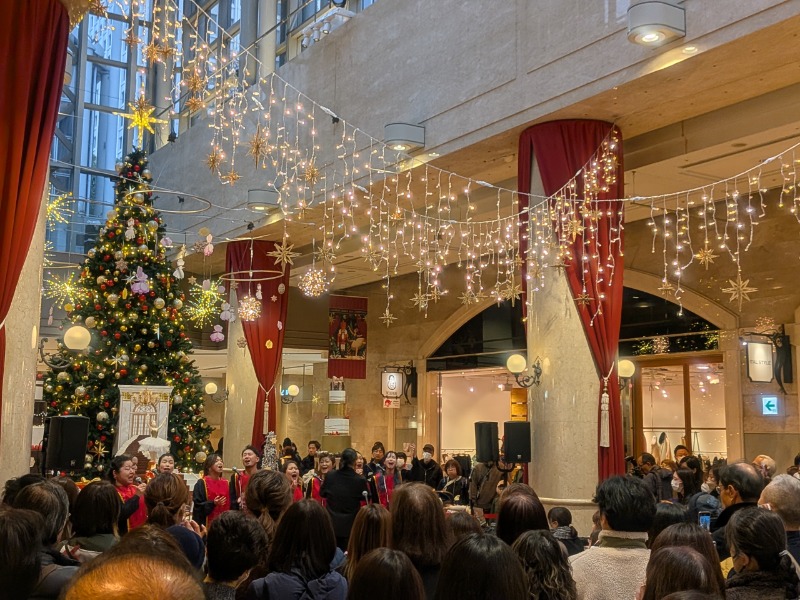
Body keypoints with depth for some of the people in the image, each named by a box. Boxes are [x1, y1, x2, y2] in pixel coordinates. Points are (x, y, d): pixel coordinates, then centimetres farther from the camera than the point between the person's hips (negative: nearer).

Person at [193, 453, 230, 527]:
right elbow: (197, 505, -10)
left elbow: (229, 505, 13)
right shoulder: (201, 483, -4)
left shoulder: (226, 483, 11)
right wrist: (213, 503, -22)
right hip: (207, 524, -5)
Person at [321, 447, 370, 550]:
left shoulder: (330, 476, -10)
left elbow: (322, 493, 7)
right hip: (351, 524, -2)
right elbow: (366, 497, 0)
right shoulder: (360, 480, -18)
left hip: (333, 522, 3)